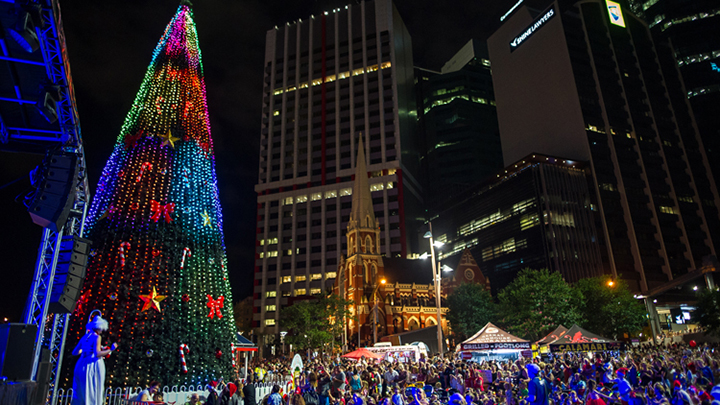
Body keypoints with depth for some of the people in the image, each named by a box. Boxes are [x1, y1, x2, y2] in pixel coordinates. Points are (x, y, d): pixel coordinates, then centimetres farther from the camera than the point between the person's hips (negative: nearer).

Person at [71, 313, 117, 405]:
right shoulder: (96, 337, -9)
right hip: (93, 366, -7)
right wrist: (110, 349, -11)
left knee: (80, 394, 12)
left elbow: (74, 352, 19)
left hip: (81, 366, 7)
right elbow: (97, 354, -19)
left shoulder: (84, 337, 13)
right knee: (93, 394, -2)